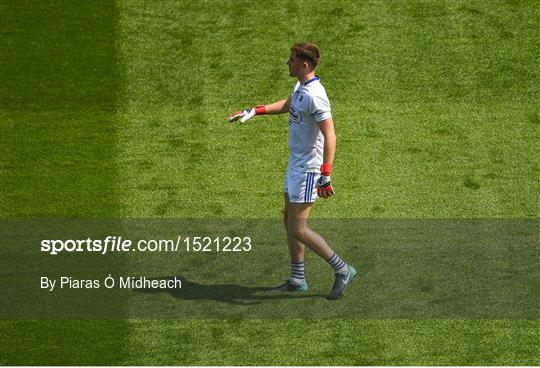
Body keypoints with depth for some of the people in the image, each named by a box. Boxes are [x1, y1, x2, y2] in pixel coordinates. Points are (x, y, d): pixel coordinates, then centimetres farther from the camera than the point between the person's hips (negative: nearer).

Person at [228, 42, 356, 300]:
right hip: (296, 163, 10)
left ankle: (342, 270, 3)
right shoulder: (301, 88, 6)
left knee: (297, 229, -8)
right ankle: (298, 280, 26)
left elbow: (330, 136, -28)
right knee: (289, 220, 16)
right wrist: (253, 112, 32)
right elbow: (287, 105, 29)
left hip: (308, 169, -10)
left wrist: (325, 176, -32)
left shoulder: (314, 96, -24)